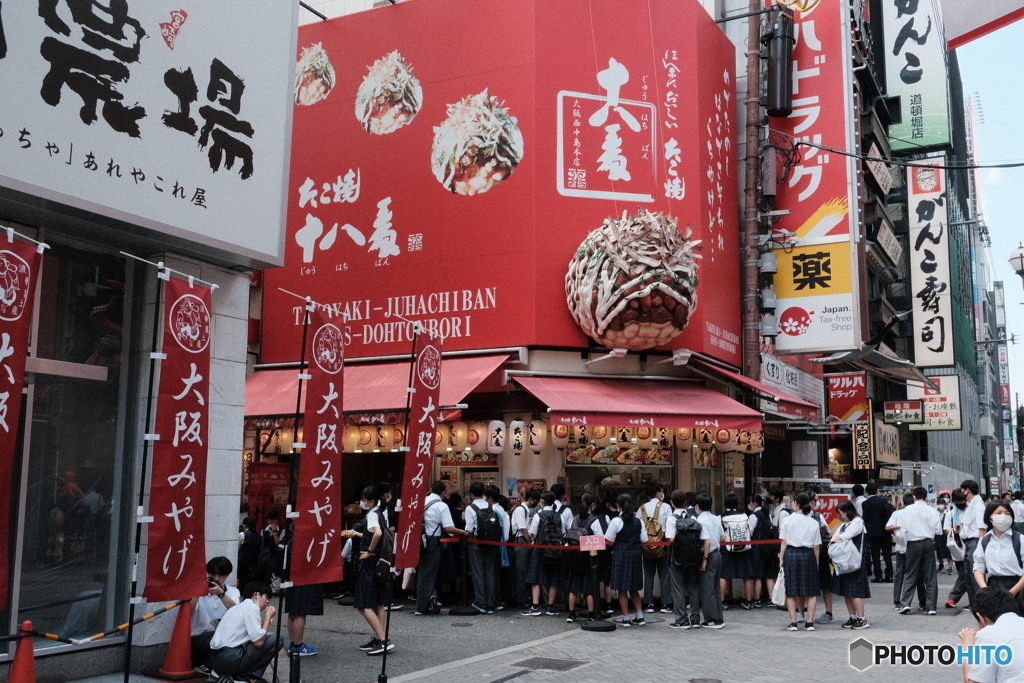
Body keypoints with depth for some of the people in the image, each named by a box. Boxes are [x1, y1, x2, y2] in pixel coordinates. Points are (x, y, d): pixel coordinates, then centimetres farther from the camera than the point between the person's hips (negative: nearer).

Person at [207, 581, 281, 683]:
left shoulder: (239, 607, 23)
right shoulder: (252, 607, -6)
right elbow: (259, 642, -12)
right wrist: (268, 616, 0)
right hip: (230, 659, -10)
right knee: (275, 640, -5)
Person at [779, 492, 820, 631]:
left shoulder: (787, 519, -2)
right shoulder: (814, 523, 4)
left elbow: (784, 542, -3)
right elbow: (816, 546, 5)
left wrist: (782, 559, 4)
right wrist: (816, 562, 14)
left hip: (791, 553, -1)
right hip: (808, 554, 1)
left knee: (791, 591, 6)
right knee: (811, 591, 9)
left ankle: (793, 622, 4)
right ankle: (809, 622, 7)